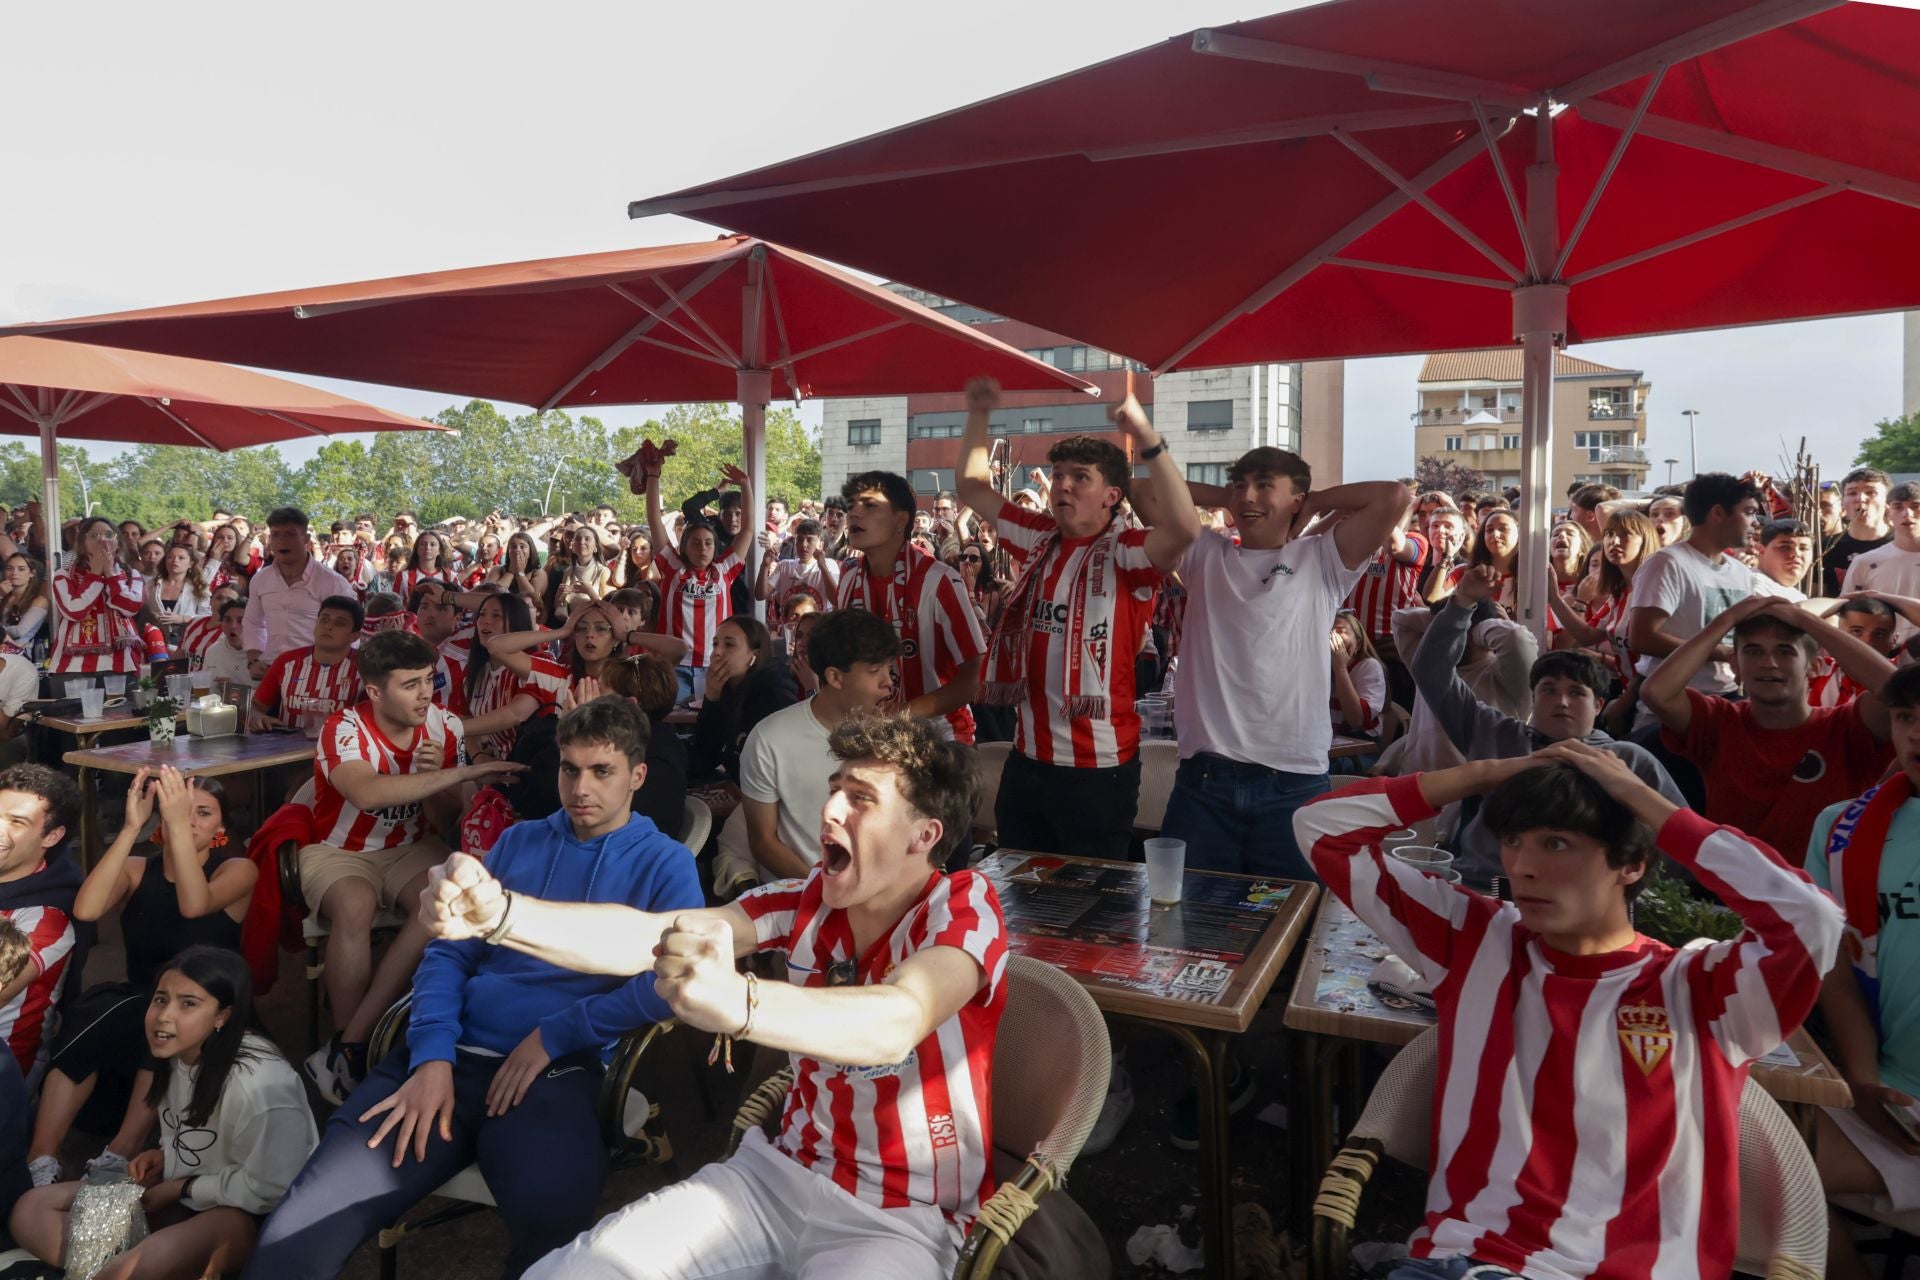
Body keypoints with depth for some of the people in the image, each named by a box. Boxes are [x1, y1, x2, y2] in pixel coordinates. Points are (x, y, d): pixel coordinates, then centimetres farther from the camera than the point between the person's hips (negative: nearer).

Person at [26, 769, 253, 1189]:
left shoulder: (238, 869, -3)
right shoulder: (136, 869, 5)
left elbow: (194, 905, -26)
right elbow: (86, 911, -18)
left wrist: (178, 823, -31)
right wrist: (132, 827, -21)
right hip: (138, 1012, 3)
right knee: (91, 1015, -29)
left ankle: (121, 1153, -33)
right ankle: (40, 1161, -27)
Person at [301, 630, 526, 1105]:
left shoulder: (444, 727, -6)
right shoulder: (344, 730, -18)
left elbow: (450, 821, -2)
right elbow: (367, 793, -41)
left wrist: (439, 774, -22)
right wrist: (464, 773, -42)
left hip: (409, 847, 3)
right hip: (339, 851, -3)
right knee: (355, 907, -36)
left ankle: (347, 1047, -22)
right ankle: (355, 1045, -15)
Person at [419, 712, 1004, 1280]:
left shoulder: (966, 906, -16)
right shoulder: (808, 901, -3)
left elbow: (896, 1025, -37)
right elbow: (649, 936, -14)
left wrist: (734, 1002, -54)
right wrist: (499, 912, -30)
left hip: (901, 1218, -4)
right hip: (781, 1172, 5)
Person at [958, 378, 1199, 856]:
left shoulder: (1126, 552, -12)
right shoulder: (1039, 539, 6)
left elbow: (1185, 529, -32)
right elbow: (973, 488, 15)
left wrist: (1147, 439, -36)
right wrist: (978, 416, 5)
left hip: (1098, 767, -6)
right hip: (1028, 759, 6)